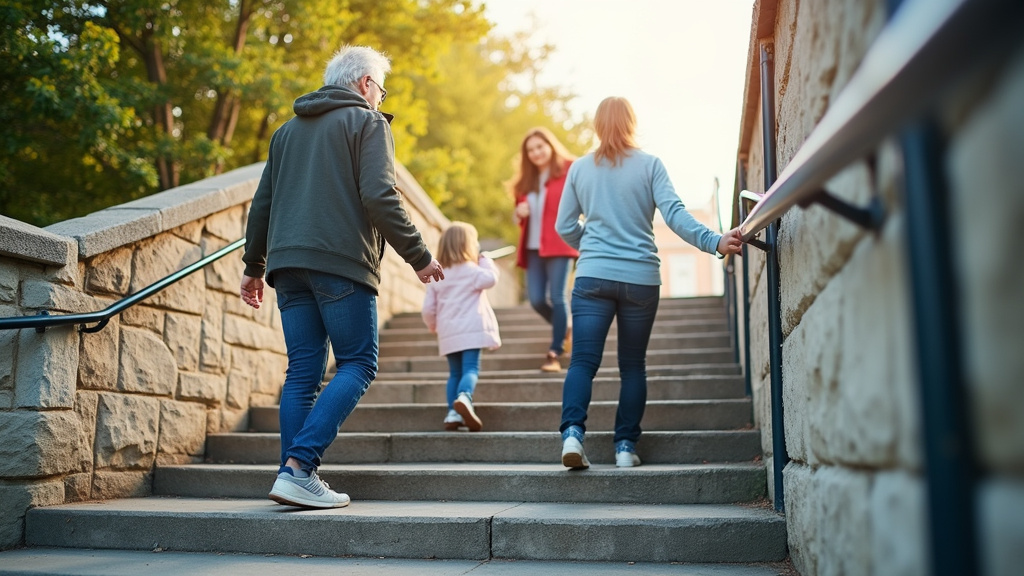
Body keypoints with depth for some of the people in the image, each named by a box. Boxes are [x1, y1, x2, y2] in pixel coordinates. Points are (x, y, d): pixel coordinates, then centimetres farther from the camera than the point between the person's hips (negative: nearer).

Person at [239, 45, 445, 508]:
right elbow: (379, 197, -10)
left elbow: (262, 204, 23)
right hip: (341, 262, -7)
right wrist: (419, 257, -6)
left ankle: (296, 479, 4)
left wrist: (254, 267, 29)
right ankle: (298, 466, -14)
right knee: (357, 366, -2)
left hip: (288, 263, 7)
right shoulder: (367, 122, 3)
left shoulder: (288, 130, 24)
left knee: (303, 372, 7)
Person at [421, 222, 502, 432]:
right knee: (471, 368, -12)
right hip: (471, 330, -5)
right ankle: (464, 397, -38)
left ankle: (453, 414, 9)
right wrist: (486, 261, 3)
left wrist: (433, 326, 29)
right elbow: (490, 279, -16)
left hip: (448, 335, 5)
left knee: (455, 373, 13)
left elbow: (428, 308, 11)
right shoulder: (471, 270, -1)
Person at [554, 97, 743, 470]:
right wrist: (714, 242, -16)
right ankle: (626, 446, 11)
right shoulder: (649, 165, 2)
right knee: (633, 365, 10)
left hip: (593, 277, 0)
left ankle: (572, 432, -18)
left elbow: (564, 227, 10)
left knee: (583, 361, 0)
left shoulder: (580, 168, 7)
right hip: (640, 279, 0)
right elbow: (675, 214, -11)